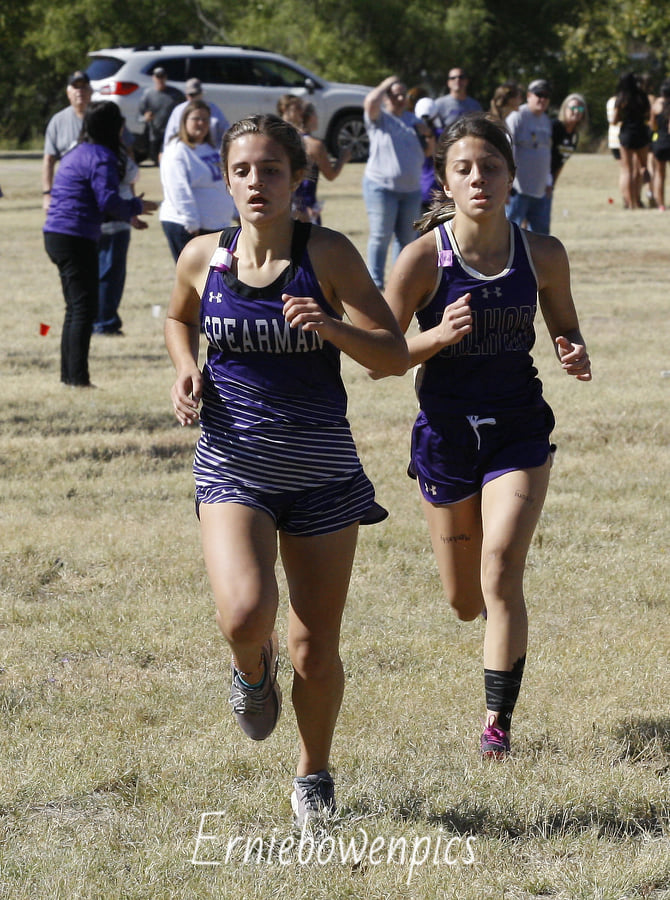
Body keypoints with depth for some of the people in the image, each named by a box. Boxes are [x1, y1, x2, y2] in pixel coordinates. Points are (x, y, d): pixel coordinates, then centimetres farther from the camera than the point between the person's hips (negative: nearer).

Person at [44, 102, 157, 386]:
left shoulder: (78, 154, 19)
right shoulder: (101, 157, -11)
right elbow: (108, 201, -19)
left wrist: (128, 213, 22)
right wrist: (136, 207, -3)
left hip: (56, 235, 10)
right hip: (75, 238, -10)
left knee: (76, 307, 17)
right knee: (84, 308, -8)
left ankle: (69, 374, 21)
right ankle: (77, 377, -11)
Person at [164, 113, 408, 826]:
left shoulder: (328, 254, -7)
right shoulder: (203, 258, 0)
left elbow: (395, 355, -8)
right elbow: (179, 319, 23)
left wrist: (333, 328, -27)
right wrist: (186, 370, 2)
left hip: (321, 467, -1)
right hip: (233, 465, 1)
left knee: (316, 650, 5)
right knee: (244, 615, -24)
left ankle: (313, 775, 31)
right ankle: (253, 668, 14)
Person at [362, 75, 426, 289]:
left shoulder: (412, 120, 15)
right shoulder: (379, 118, -1)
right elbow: (370, 102, -25)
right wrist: (386, 85, -8)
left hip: (411, 189, 6)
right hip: (381, 186, -6)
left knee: (407, 238, 8)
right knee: (381, 237, -6)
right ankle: (375, 284, -2)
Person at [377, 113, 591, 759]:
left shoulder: (542, 256, -5)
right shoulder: (425, 257, -12)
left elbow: (565, 328, 12)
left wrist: (575, 356, -11)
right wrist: (439, 335, -26)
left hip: (518, 432, 0)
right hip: (446, 433, 0)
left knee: (500, 575, -17)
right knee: (465, 604, 12)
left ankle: (498, 723, -8)